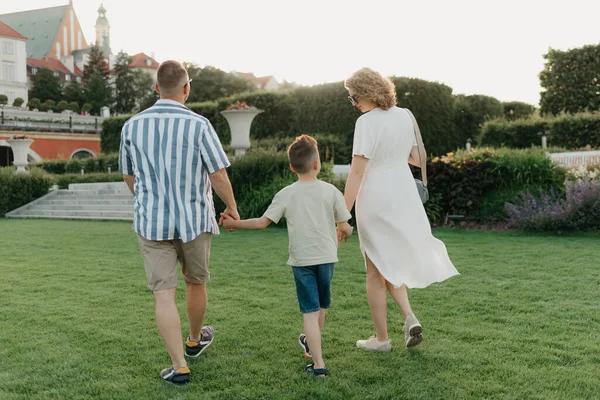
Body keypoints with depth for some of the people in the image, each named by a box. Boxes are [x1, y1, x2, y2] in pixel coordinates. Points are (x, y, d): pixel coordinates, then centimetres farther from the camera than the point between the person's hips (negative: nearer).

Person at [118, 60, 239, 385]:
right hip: (194, 220, -1)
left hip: (151, 223, 1)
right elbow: (219, 177, -12)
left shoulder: (133, 125, -1)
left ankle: (179, 367, 0)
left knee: (164, 294, 2)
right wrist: (232, 208, 6)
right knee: (195, 282, 21)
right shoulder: (198, 125, -12)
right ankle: (195, 340, 42)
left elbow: (128, 176, 12)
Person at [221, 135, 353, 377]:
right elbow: (345, 227, -1)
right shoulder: (331, 191, -3)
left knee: (310, 311, -1)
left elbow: (262, 222, -3)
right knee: (321, 307, 22)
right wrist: (345, 233, 22)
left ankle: (318, 364, -6)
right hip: (326, 257, 2)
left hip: (301, 259, -1)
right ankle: (311, 344, 45)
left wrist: (234, 223, 10)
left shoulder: (286, 194, -3)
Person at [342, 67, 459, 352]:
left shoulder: (367, 122, -16)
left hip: (375, 198, -6)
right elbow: (418, 160, 12)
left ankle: (381, 338, 17)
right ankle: (409, 317, 5)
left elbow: (357, 172, -19)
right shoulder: (404, 115, 5)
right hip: (404, 194, 7)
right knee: (391, 264, 22)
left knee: (375, 270, 7)